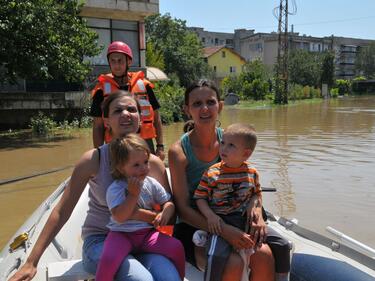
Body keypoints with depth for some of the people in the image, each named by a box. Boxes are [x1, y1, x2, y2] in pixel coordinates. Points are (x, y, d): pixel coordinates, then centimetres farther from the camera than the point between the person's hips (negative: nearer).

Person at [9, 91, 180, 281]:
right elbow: (62, 211, -6)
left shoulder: (154, 163, -3)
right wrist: (31, 263, -6)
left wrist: (146, 216, -21)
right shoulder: (94, 160, -9)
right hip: (100, 241, -1)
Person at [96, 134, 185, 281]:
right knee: (108, 259, -32)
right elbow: (119, 217, -19)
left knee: (176, 247, -15)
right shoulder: (115, 189, -10)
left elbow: (168, 202, 11)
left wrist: (165, 213, -12)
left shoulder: (151, 184, 4)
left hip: (147, 233, 4)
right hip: (122, 235, -3)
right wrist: (134, 194, -23)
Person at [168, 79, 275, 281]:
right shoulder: (179, 151, -13)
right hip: (192, 229, -3)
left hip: (230, 223, 4)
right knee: (232, 264, -29)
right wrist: (224, 230, -27)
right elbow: (182, 208, -15)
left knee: (263, 255, -23)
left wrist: (257, 215, -14)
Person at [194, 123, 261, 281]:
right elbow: (200, 198, -1)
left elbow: (257, 193, 18)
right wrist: (210, 216, -14)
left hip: (244, 219, 4)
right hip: (220, 221, -3)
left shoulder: (252, 173, 4)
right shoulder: (212, 173, -5)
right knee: (216, 255, -25)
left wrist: (252, 204, -3)